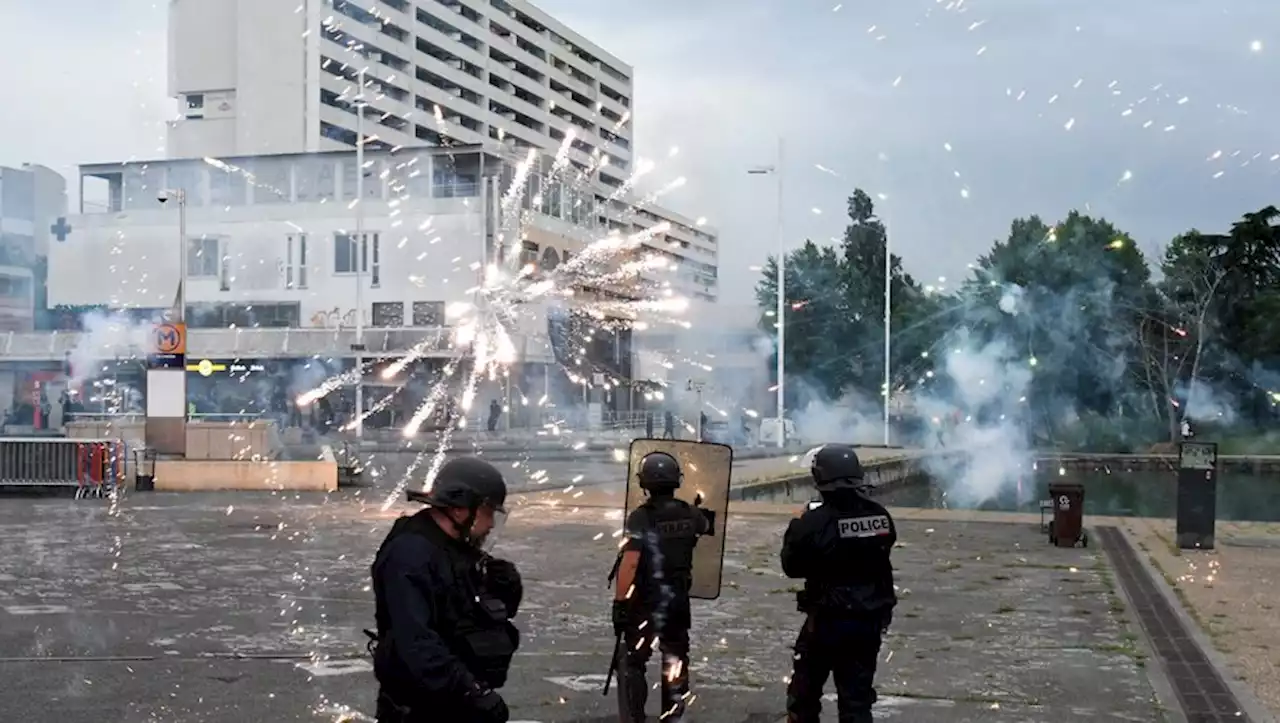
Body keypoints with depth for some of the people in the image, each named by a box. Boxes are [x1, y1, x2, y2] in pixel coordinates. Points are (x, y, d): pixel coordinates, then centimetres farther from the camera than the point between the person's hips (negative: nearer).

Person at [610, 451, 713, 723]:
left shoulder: (641, 517, -18)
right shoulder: (689, 513, -1)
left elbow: (630, 561, -23)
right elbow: (706, 526, 24)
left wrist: (620, 601, -18)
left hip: (644, 602, -4)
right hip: (678, 601, 5)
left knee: (631, 664, 6)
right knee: (675, 663, 16)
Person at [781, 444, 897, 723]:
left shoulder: (816, 522, -18)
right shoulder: (880, 516, -3)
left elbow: (791, 566, -7)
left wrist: (798, 527, 8)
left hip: (828, 620, -4)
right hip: (871, 619, 4)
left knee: (804, 693, 15)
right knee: (857, 696, 11)